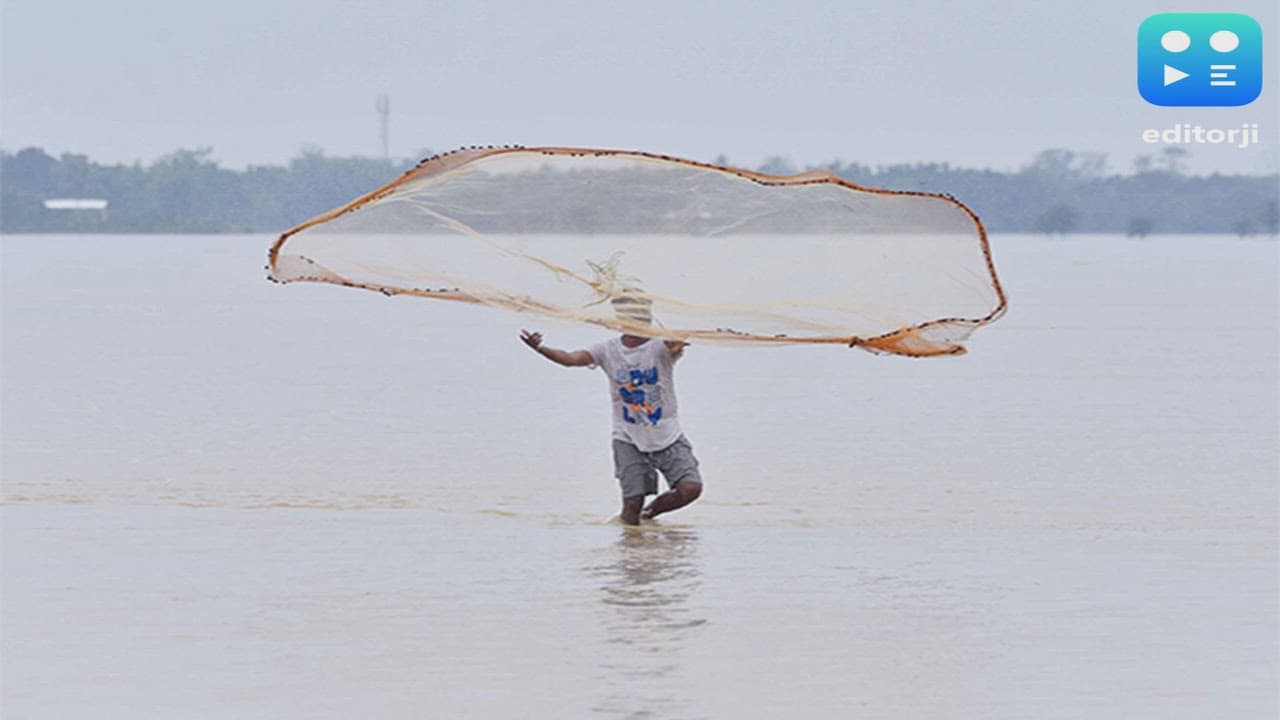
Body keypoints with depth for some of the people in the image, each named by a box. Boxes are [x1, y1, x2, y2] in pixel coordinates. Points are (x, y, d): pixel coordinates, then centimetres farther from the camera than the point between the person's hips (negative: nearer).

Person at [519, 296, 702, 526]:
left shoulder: (659, 346, -12)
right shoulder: (609, 350, -5)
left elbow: (672, 346, -37)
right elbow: (571, 358, -17)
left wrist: (676, 347, -63)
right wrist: (540, 349, -36)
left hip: (667, 437, -1)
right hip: (629, 440, 1)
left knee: (690, 488, -13)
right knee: (632, 502, -7)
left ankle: (650, 513, 14)